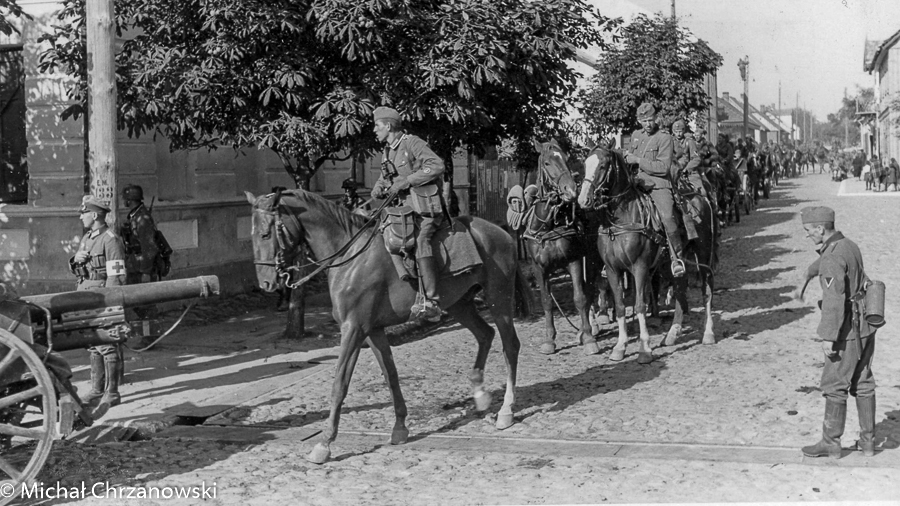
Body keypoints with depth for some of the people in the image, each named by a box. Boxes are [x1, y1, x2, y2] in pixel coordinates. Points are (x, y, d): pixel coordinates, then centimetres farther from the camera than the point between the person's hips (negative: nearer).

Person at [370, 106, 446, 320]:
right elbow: (384, 178, 30)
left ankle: (431, 302, -37)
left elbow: (437, 166, -19)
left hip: (427, 209, -9)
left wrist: (407, 181, -21)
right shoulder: (387, 152, 17)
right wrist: (379, 189, 6)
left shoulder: (413, 143, -8)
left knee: (420, 241, -29)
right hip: (404, 208, 10)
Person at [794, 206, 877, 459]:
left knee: (834, 386, 1)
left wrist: (828, 337, -25)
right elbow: (820, 263, 31)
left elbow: (835, 299, -27)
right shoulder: (848, 246, 10)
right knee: (863, 383, 14)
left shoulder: (833, 257, -20)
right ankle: (867, 441, 20)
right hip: (865, 327, 9)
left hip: (847, 331, -9)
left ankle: (831, 443, 8)